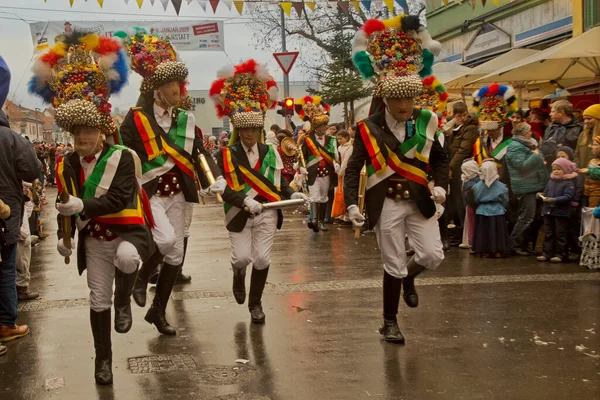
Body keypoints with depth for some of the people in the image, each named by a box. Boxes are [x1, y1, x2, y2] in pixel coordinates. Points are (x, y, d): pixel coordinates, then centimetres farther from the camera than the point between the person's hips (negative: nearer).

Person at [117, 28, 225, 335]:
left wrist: (216, 180, -12)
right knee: (166, 240, -26)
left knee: (176, 254, 6)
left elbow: (199, 153, 4)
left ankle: (158, 311, 22)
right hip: (148, 192, -5)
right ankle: (141, 277, 6)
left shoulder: (184, 119, 6)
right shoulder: (136, 119, -8)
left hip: (176, 193, 6)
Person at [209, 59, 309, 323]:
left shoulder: (270, 153, 5)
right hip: (239, 215, -2)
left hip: (267, 214, 3)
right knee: (243, 257, -8)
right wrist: (245, 201, -33)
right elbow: (225, 189, -17)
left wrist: (293, 195, -12)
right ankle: (238, 275, 32)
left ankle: (255, 303, 18)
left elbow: (279, 183, 8)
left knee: (262, 258, -1)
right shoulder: (227, 155, -7)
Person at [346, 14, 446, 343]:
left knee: (433, 255, -5)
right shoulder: (368, 128, -9)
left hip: (419, 202, 3)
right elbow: (353, 169, -6)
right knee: (393, 266, 2)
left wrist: (440, 185, -6)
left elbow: (439, 158, 11)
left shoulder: (425, 121, 0)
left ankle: (408, 279, 31)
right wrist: (351, 203, -19)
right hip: (386, 205, -3)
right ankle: (389, 322, 20)